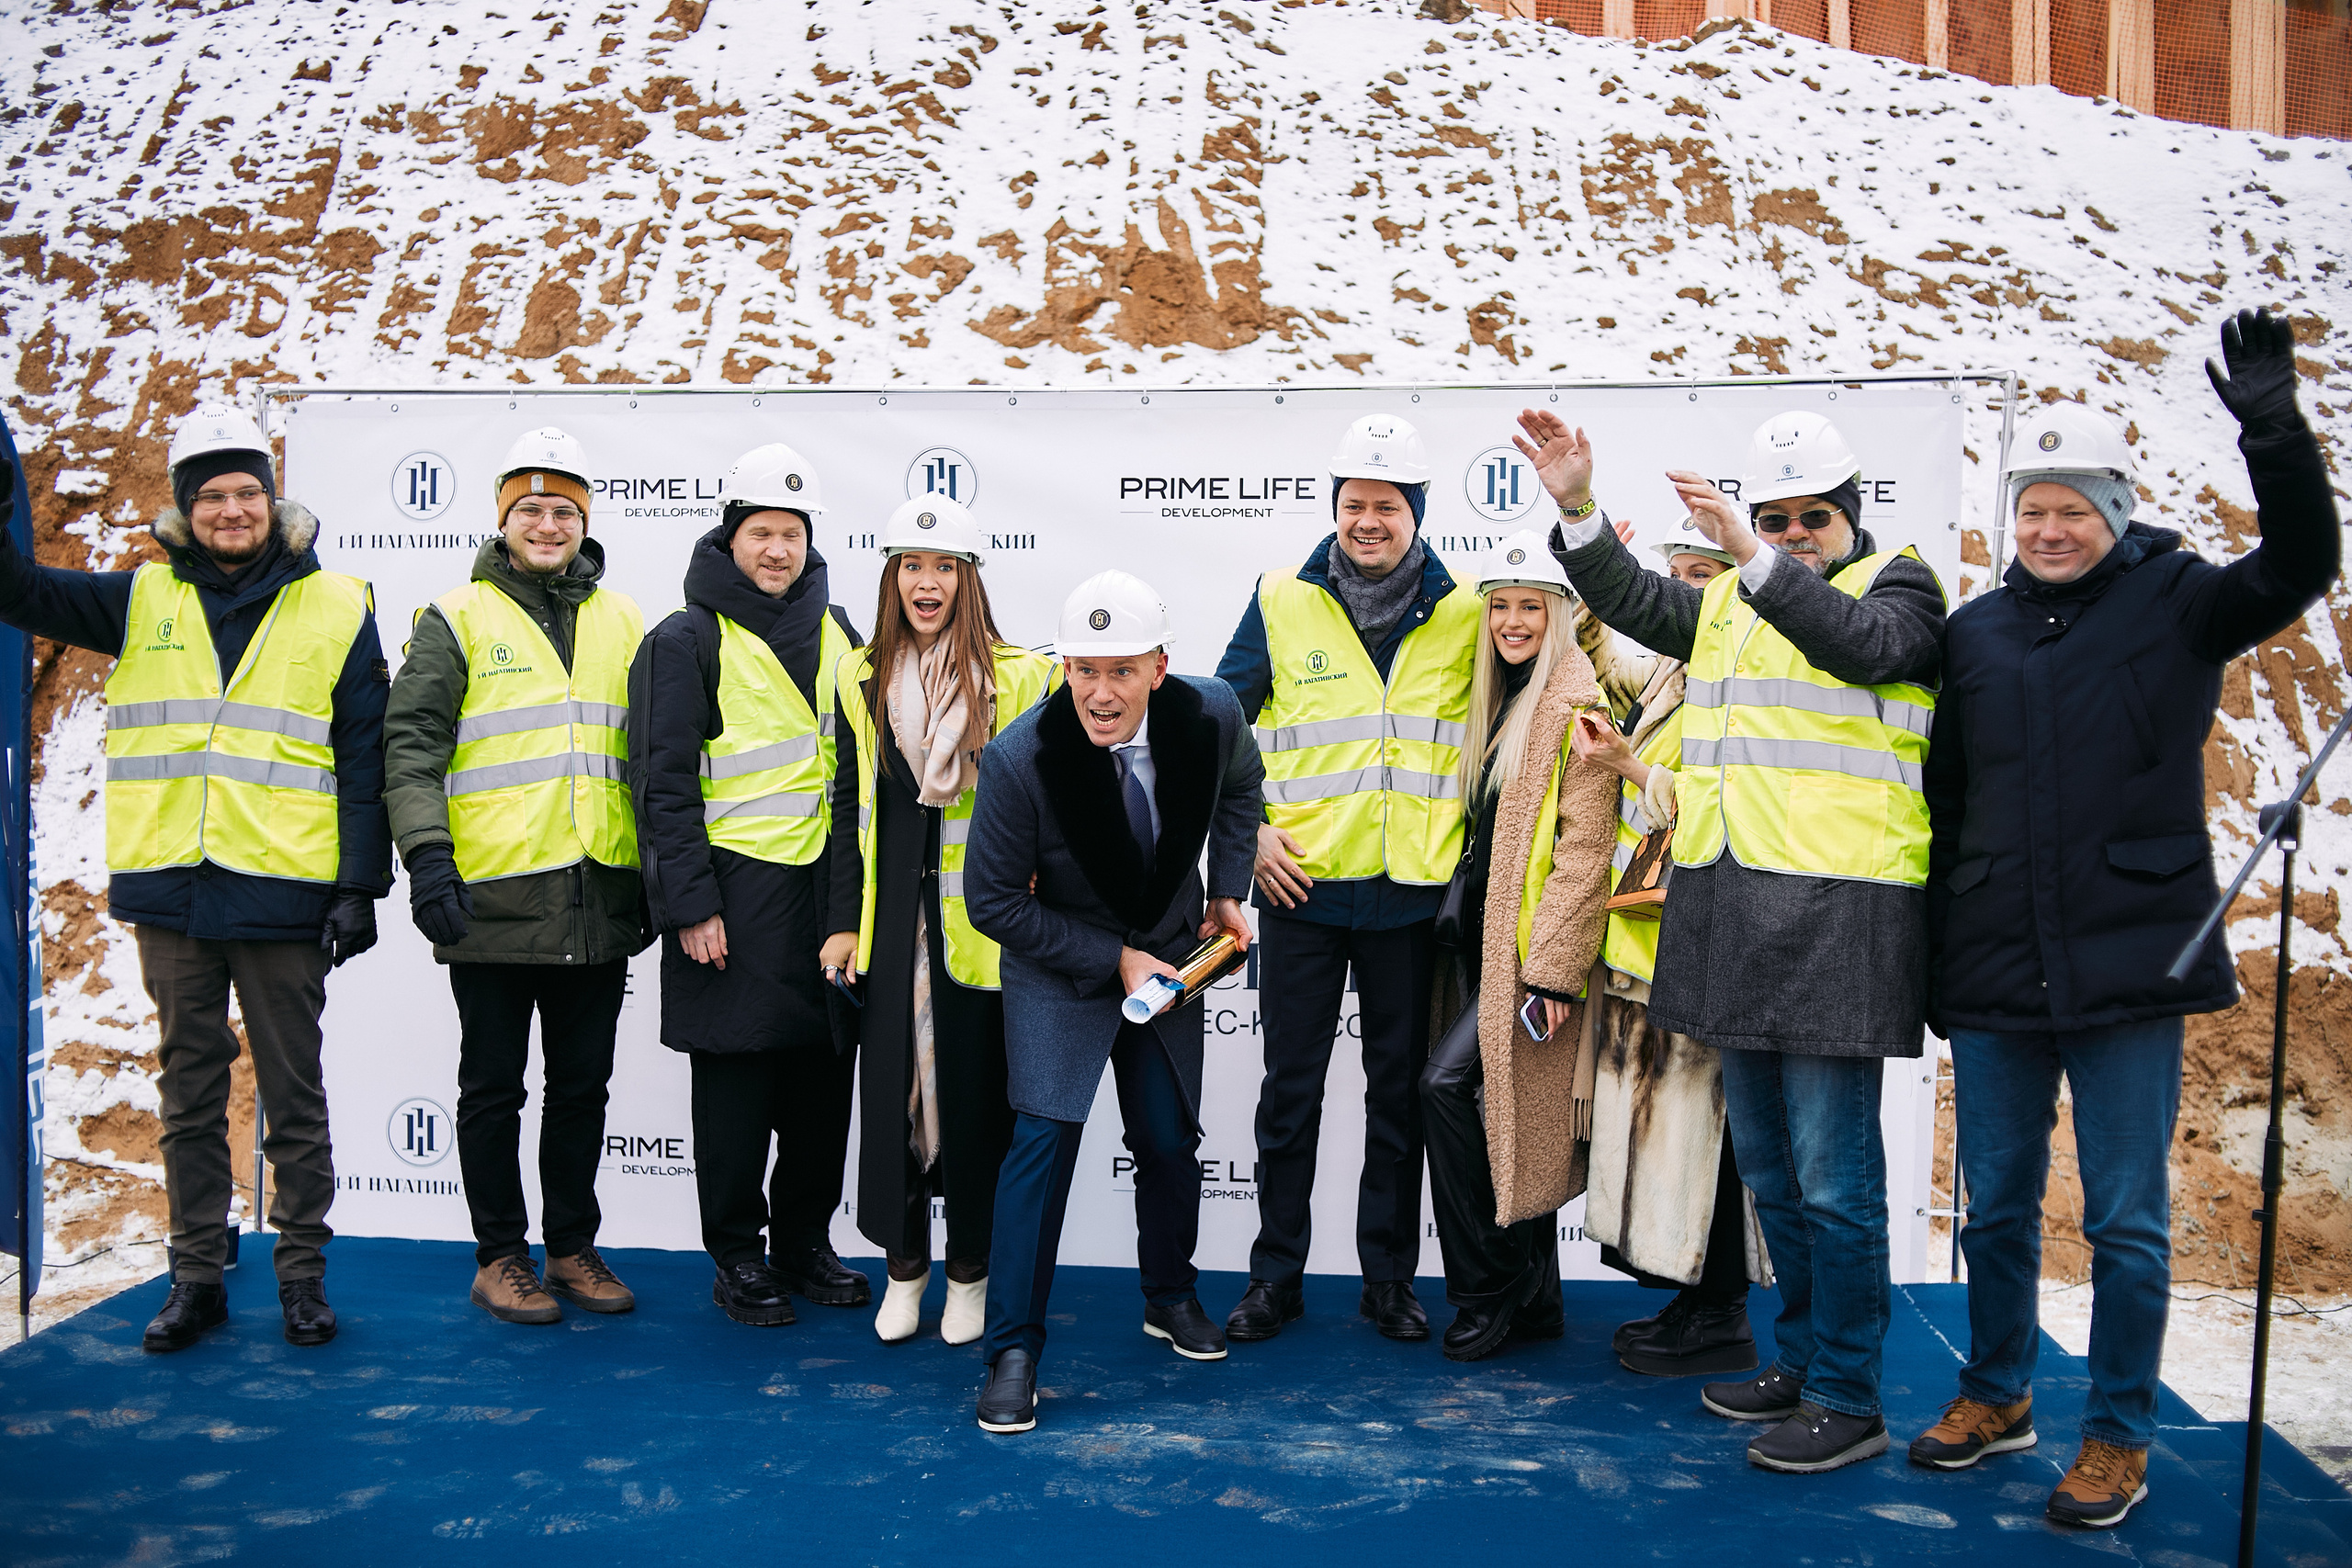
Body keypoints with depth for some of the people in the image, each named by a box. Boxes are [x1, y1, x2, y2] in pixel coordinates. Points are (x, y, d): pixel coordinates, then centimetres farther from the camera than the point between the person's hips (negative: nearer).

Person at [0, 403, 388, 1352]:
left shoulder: (336, 608, 2)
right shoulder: (143, 600, 9)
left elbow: (363, 763, 0)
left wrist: (360, 885, -5)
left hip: (284, 892, -3)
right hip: (171, 889, 3)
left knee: (293, 1093, 6)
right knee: (189, 1091, 11)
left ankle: (303, 1273, 17)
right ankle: (197, 1276, 21)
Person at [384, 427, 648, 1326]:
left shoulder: (623, 623, 12)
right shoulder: (457, 619, 2)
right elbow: (411, 745, -5)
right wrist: (426, 854, -16)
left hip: (597, 902, 3)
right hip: (493, 897, -3)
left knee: (583, 1085, 12)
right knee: (494, 1086, 7)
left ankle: (572, 1245, 26)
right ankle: (499, 1257, 21)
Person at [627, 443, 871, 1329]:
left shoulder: (834, 632, 13)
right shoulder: (687, 641, -3)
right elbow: (663, 784, -7)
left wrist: (856, 891, 15)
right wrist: (689, 905, -13)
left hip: (825, 883, 5)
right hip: (734, 891, -5)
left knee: (825, 1073, 10)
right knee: (735, 1080, 3)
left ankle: (804, 1241, 26)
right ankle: (737, 1257, 18)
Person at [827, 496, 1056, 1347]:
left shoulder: (1022, 678, -2)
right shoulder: (862, 679, 8)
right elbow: (849, 804, 11)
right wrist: (845, 918, 6)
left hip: (984, 918, -2)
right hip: (894, 916, 3)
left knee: (975, 1086, 5)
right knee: (891, 1081, 6)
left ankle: (970, 1270, 21)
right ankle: (903, 1264, 23)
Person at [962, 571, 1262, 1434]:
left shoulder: (1212, 714, -18)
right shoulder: (1019, 758, -28)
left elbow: (1239, 788, 8)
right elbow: (994, 902, -18)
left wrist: (1227, 892, 1)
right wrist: (1114, 959, -19)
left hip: (1167, 956, 4)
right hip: (1058, 968, -3)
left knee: (1171, 1142, 12)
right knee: (1044, 1137, -12)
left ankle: (1170, 1297, 38)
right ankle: (1013, 1348, 2)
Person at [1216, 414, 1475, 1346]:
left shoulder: (1466, 614, 1)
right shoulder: (1282, 604, 0)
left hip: (1412, 892, 1)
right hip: (1302, 885, 0)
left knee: (1400, 1090, 10)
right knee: (1290, 1087, 7)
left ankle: (1390, 1276, 24)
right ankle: (1276, 1276, 21)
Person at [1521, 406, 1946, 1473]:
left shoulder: (1896, 584, 1)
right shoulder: (1728, 602, 19)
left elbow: (1866, 644, -19)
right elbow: (1630, 599, 15)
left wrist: (1753, 557, -28)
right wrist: (1576, 508, 2)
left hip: (1837, 909, -7)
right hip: (1732, 905, 7)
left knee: (1831, 1172, -3)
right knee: (1766, 1163, 16)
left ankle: (1847, 1401, 10)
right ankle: (1801, 1357, 31)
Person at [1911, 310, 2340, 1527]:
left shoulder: (2174, 603, 0)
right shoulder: (1974, 631, 8)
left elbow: (2298, 569, -18)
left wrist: (2274, 430, -31)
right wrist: (1929, 946, 12)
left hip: (2131, 965, -3)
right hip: (1993, 971, 3)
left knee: (2126, 1221, 6)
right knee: (1995, 1206, 14)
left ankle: (2118, 1438, 22)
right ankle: (1997, 1397, 33)